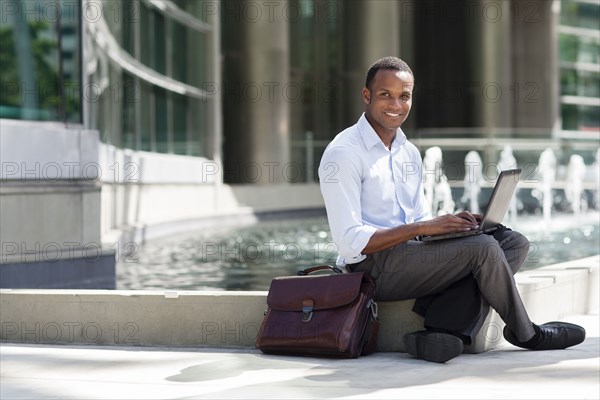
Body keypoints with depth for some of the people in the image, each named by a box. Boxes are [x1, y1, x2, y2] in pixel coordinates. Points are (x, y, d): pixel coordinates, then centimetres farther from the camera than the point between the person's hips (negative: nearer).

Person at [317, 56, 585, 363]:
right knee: (482, 248, -22)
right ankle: (524, 333, 4)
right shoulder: (343, 154, -11)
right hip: (373, 266, -9)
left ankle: (444, 328, -26)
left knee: (513, 242, -8)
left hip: (410, 253, 9)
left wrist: (452, 224, -4)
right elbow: (350, 242, -18)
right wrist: (422, 228, -21)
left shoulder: (409, 152, 16)